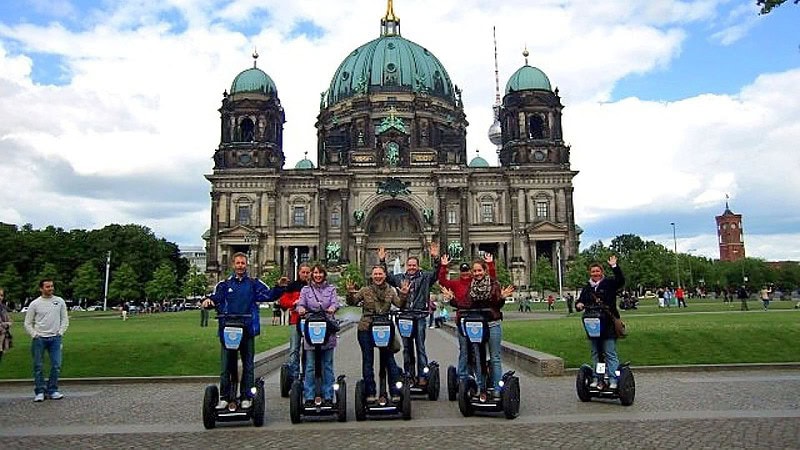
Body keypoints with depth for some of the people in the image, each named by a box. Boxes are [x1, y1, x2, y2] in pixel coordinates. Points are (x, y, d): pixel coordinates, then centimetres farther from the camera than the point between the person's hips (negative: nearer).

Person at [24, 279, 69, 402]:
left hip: (55, 338, 1)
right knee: (38, 366, 4)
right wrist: (34, 335, -4)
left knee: (56, 365, -1)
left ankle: (52, 390, 9)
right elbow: (28, 323, 5)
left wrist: (61, 332, 0)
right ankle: (39, 392, 13)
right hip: (39, 339, -1)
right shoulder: (35, 304, 0)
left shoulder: (59, 301, 4)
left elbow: (64, 319, 9)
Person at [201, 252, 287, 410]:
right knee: (226, 366, 6)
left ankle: (246, 397, 17)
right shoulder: (225, 284, 9)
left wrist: (279, 287, -18)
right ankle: (224, 397, 17)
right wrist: (208, 300, -24)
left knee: (248, 365, 7)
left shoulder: (254, 284, 7)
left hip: (248, 330, 0)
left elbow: (269, 295, -2)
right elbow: (216, 298, -2)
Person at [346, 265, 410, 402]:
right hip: (366, 329, 0)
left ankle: (395, 392, 10)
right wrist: (350, 293, -20)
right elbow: (352, 302, -2)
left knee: (389, 359, 1)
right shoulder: (365, 290, 2)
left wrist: (404, 294, -17)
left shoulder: (390, 291, 7)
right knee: (368, 361, 7)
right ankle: (370, 393, 18)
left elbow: (400, 304, -1)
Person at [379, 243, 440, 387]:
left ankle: (422, 376, 3)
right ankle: (409, 375, 18)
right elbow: (386, 277, 17)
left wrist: (436, 258, -18)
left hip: (420, 316, -3)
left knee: (420, 347, -1)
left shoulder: (425, 277, 5)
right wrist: (382, 261, 9)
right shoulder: (400, 278, 13)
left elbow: (437, 273, -6)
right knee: (407, 348, 10)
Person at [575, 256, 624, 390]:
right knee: (595, 353, 12)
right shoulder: (586, 288, 14)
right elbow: (580, 301, 19)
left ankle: (613, 380, -1)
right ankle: (596, 378, 19)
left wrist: (614, 266, -24)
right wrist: (578, 305, -4)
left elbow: (621, 281, -17)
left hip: (608, 325, -5)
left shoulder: (609, 283, 1)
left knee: (610, 354, -4)